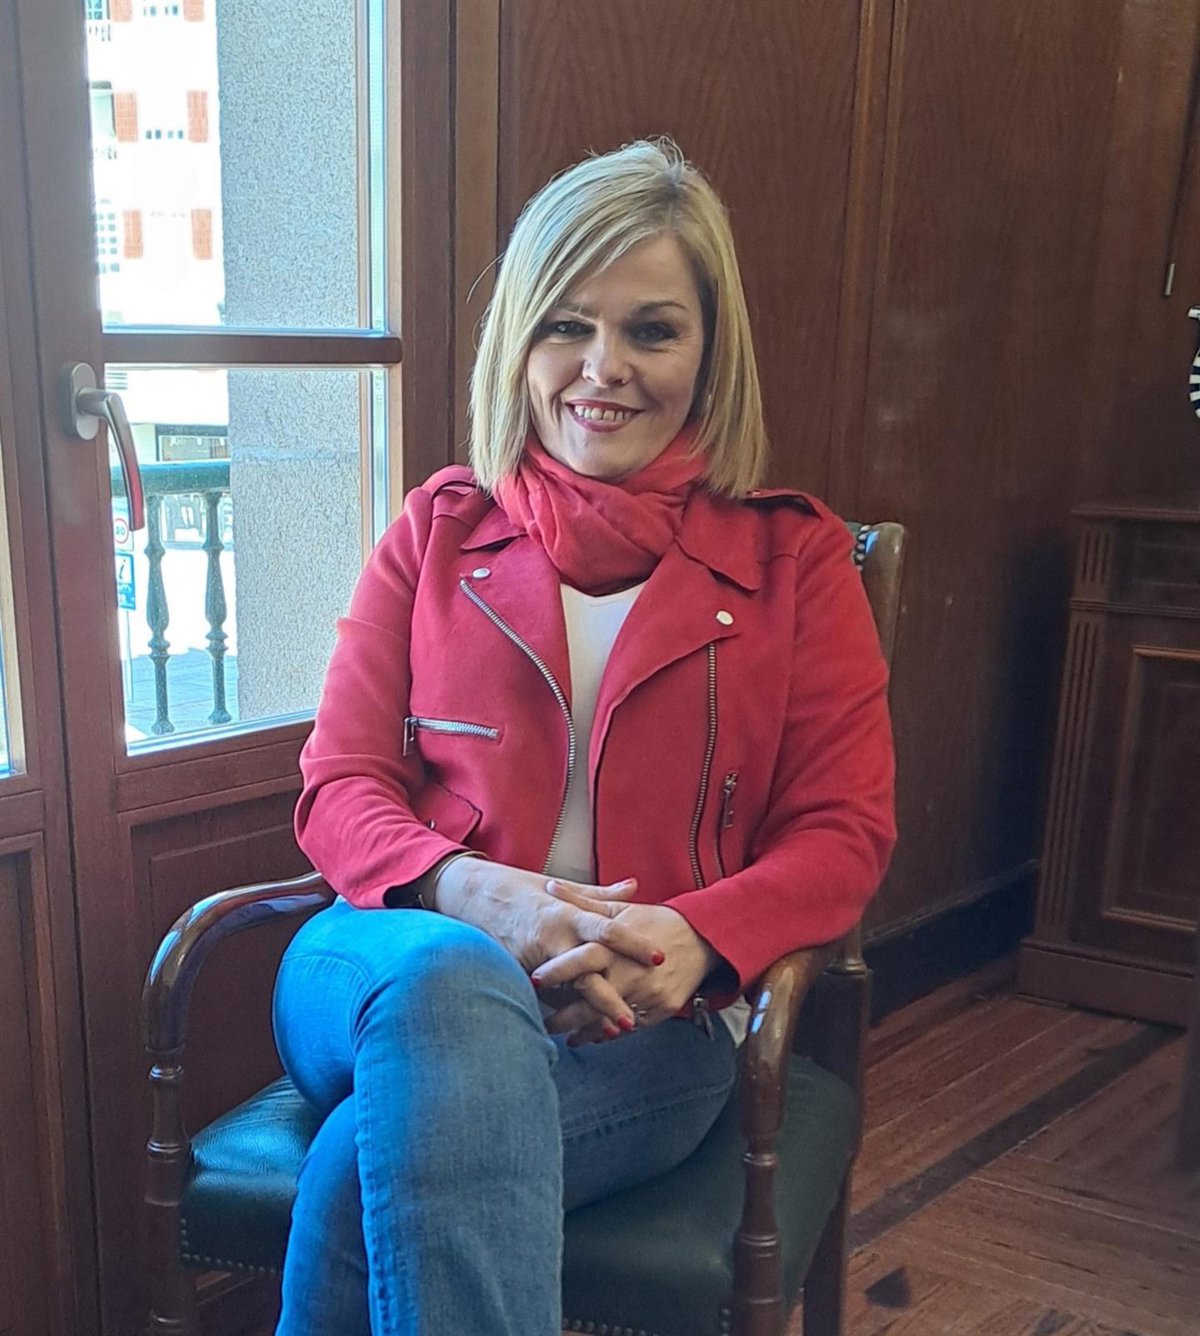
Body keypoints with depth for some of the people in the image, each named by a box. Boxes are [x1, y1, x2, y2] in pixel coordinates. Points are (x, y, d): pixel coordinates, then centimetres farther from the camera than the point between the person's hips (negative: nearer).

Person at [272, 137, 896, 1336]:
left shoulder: (794, 557, 9)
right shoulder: (439, 531, 12)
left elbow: (844, 831, 4)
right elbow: (339, 786, 7)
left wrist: (692, 938, -17)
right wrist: (471, 896, -16)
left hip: (646, 1015, -1)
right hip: (396, 959, 2)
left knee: (366, 1171, -32)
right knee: (447, 983, -37)